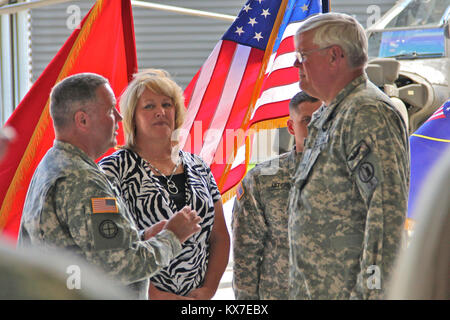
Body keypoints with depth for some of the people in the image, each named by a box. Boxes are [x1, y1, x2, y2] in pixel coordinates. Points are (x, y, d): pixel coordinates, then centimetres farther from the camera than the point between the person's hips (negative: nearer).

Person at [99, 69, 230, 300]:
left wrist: (208, 289, -2)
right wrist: (153, 294, -17)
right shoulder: (114, 169, -6)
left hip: (197, 298, 4)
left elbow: (220, 237, 12)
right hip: (139, 297, -4)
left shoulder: (198, 167, 11)